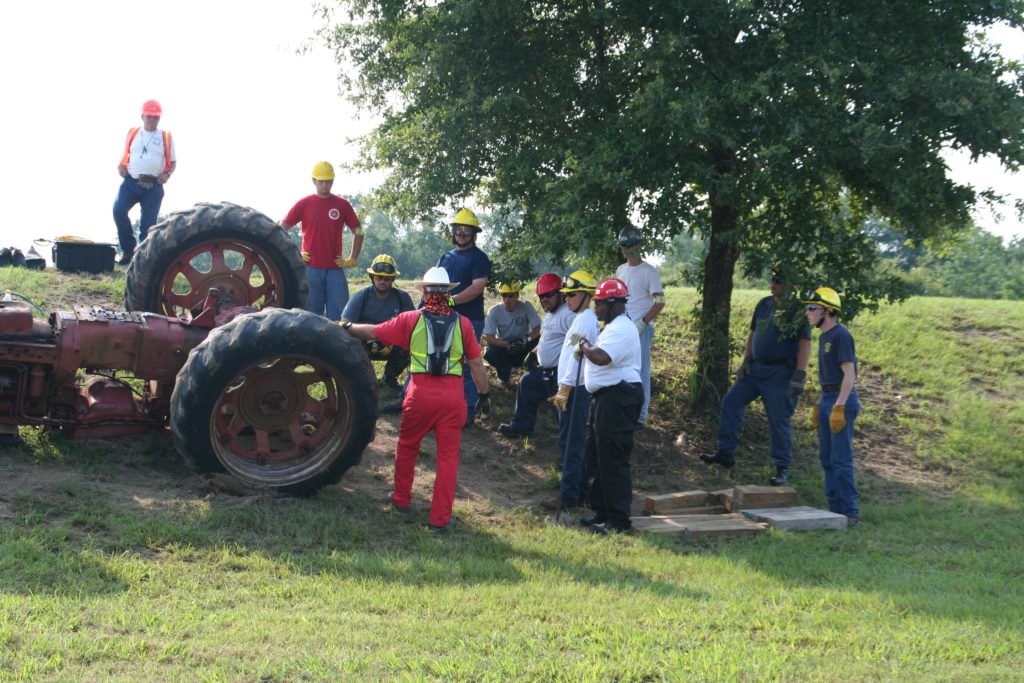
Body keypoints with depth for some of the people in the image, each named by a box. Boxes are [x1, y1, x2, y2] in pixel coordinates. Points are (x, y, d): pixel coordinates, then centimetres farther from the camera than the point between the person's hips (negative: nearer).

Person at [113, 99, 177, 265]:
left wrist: (167, 174, -6)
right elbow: (124, 156, 22)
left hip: (154, 186, 0)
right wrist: (121, 167, 2)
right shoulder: (132, 133, 12)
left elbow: (173, 161, 14)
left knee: (148, 223, 0)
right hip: (131, 182, 0)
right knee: (118, 210, -21)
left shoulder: (166, 137, 8)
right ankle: (128, 249, -7)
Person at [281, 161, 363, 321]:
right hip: (310, 267, -1)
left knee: (340, 310, -3)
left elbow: (358, 232, 12)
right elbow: (281, 230, 6)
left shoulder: (342, 204, 6)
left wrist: (352, 259, 5)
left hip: (335, 267, 1)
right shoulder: (304, 204, 3)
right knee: (312, 310, 2)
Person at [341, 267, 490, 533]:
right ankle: (440, 518, 9)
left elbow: (372, 332, 9)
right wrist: (484, 393, 16)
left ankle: (401, 499, 37)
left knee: (407, 446, 22)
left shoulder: (411, 319, 1)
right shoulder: (462, 323, 3)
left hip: (420, 394, 0)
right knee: (448, 455, 7)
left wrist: (348, 326, 27)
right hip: (453, 396, 0)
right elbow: (476, 363, 4)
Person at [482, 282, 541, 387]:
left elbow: (538, 329, -19)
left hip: (522, 349, -1)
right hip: (503, 347, 1)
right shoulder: (494, 311, -14)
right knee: (490, 353, -33)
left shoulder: (526, 306, -13)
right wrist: (507, 344, -37)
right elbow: (488, 338, -20)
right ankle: (505, 377, -1)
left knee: (538, 337, -29)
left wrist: (526, 340, -39)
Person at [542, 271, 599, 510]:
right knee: (576, 443, 15)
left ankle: (569, 495, -3)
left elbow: (576, 358, -20)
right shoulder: (583, 319, 17)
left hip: (575, 390, -10)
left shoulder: (584, 321, -15)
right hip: (576, 389, 10)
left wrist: (564, 390, -19)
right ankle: (582, 491, 22)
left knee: (570, 444, -7)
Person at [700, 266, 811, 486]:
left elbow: (805, 344, -15)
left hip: (780, 373, -7)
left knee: (779, 420, -2)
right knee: (731, 402, 5)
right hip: (755, 368, 7)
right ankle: (725, 453, 14)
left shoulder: (798, 310, -11)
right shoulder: (764, 304, 10)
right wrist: (746, 361, 11)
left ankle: (782, 468, 9)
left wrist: (799, 376, -21)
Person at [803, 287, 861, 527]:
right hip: (827, 399, 10)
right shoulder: (824, 337, 16)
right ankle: (835, 509, 17)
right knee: (826, 458, 10)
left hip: (842, 400, -10)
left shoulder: (841, 336, -13)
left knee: (841, 459, -8)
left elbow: (849, 374, -18)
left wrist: (839, 407, -23)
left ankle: (850, 512, -2)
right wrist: (818, 407, 22)